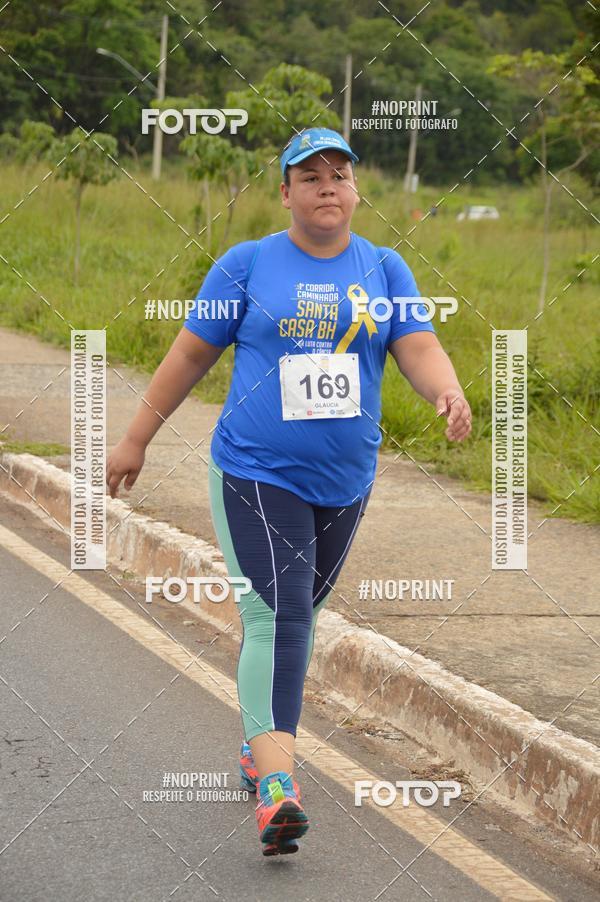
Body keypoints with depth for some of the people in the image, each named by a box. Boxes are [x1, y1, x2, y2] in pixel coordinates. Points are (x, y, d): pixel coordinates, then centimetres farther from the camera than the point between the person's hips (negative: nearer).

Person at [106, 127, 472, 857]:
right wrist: (136, 439, 5)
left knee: (298, 616, 16)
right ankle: (276, 786, -24)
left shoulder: (383, 269, 6)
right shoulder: (247, 264, -1)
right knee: (275, 618, -16)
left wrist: (449, 392, -27)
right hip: (256, 475, -4)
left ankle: (258, 745, 35)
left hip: (343, 481, 4)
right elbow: (191, 355, 3)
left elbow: (420, 348, -5)